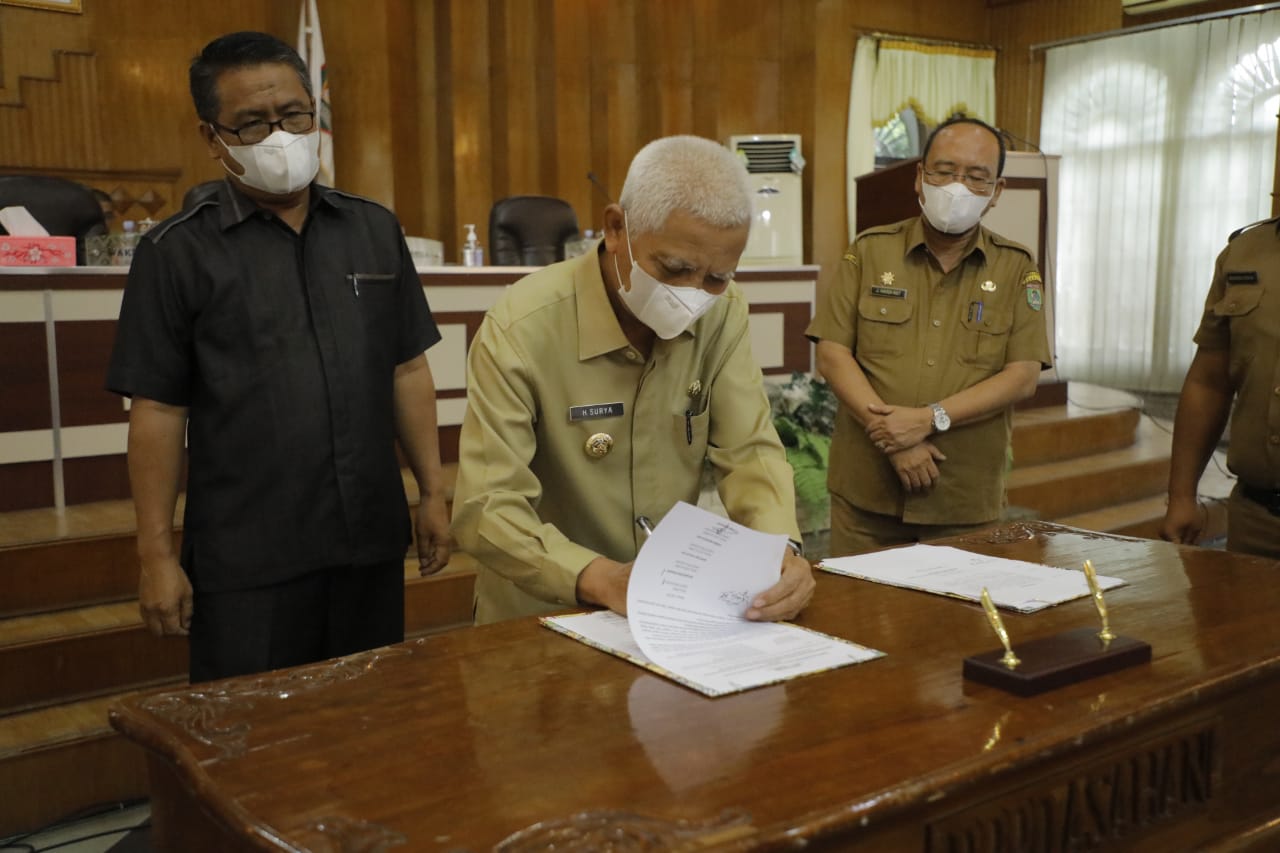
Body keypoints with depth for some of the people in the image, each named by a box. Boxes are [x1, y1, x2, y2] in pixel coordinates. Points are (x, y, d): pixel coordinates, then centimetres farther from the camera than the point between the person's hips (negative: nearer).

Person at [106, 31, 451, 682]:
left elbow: (408, 372, 11)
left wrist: (432, 494, 8)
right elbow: (158, 411, -2)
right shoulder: (177, 254, -2)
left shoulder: (375, 230, 8)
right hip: (246, 562, -3)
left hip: (373, 543, 3)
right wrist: (158, 554, -4)